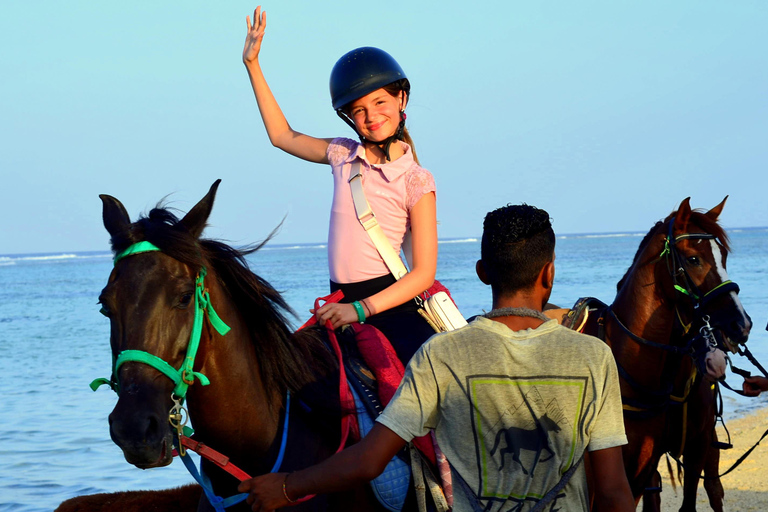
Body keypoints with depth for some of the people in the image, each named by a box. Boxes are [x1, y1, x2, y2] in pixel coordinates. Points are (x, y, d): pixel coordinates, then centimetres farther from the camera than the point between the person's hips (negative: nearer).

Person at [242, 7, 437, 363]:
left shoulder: (416, 181, -5)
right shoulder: (343, 155, 9)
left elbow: (424, 273, -8)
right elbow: (282, 136, 25)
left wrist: (361, 310, -18)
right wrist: (252, 64, 22)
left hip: (390, 304, -4)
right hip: (340, 304, 4)